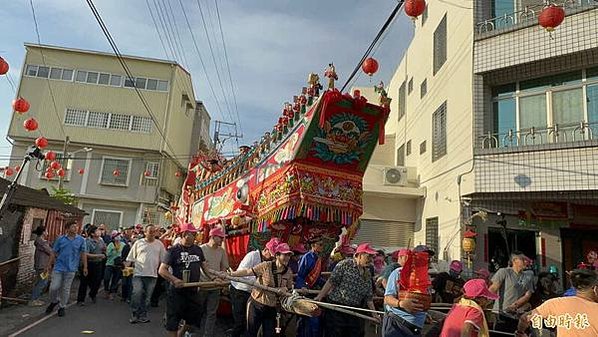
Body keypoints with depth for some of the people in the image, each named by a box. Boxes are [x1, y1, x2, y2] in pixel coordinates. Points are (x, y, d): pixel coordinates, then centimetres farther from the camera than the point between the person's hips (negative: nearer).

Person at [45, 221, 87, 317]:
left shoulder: (81, 240, -1)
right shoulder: (60, 239, 0)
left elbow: (83, 254, 2)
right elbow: (54, 253, 5)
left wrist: (85, 267, 0)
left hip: (71, 269, 0)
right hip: (58, 267, 0)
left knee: (66, 289, 8)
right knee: (54, 287, -1)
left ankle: (62, 307, 25)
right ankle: (53, 301, 29)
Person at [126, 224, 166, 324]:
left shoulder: (159, 244, 6)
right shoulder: (138, 243, 3)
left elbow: (163, 259, 9)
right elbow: (130, 258, 6)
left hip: (152, 274, 2)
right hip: (139, 273, -2)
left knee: (147, 297, 9)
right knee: (136, 294, -9)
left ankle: (143, 315, 20)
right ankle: (134, 315, 5)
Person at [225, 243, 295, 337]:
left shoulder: (288, 272, -2)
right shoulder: (266, 266, -15)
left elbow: (289, 288, 10)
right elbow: (247, 272, -13)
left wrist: (285, 289, -12)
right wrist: (230, 274, -18)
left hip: (272, 308, 3)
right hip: (256, 305, -3)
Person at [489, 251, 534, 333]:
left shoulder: (527, 279, 16)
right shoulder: (504, 272, 0)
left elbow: (527, 296, 3)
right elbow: (493, 288, -7)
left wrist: (515, 305, -15)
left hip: (516, 316, 6)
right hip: (501, 314, -5)